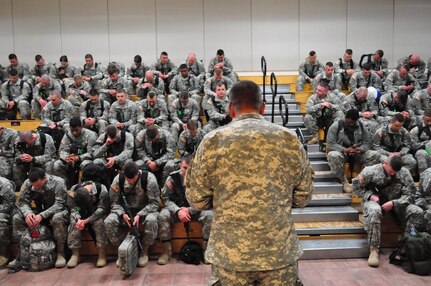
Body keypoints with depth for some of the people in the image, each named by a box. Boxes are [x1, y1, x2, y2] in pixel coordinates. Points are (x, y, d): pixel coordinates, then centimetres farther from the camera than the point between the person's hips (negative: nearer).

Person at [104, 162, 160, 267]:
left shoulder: (149, 178, -19)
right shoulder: (118, 179, -10)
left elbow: (154, 202, -16)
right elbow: (114, 202, -3)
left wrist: (139, 215, -29)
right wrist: (123, 214, -23)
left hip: (145, 210, -2)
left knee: (151, 220, -37)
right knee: (109, 222, -25)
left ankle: (144, 251, -12)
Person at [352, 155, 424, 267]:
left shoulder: (404, 173, -5)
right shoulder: (370, 171, -10)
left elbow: (410, 194, -6)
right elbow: (356, 187, 0)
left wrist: (393, 203, -21)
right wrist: (370, 195, -17)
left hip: (395, 203, 3)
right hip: (374, 201, -3)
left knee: (418, 212, -22)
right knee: (374, 211, -40)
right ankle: (374, 249, -36)